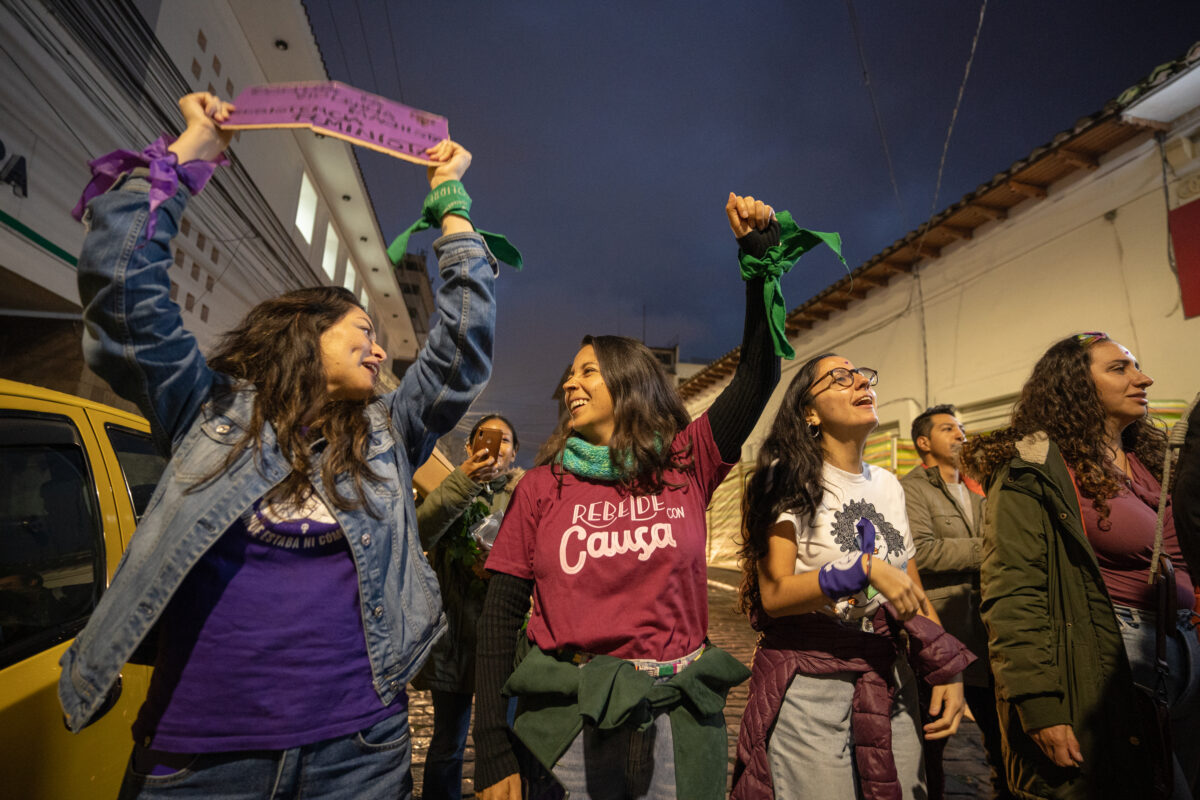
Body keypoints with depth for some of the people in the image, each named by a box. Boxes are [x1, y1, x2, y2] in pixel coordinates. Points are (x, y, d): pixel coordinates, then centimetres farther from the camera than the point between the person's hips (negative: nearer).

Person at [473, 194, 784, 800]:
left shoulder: (686, 466, -1)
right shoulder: (541, 487, -1)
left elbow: (758, 374, -5)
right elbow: (501, 615, -2)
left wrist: (760, 255, -7)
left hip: (678, 723, 1)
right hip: (567, 722, 0)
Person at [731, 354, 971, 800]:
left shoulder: (888, 485, 9)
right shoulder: (790, 479, -11)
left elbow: (914, 592, 12)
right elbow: (774, 594, -17)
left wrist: (946, 670, 2)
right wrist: (864, 569, -25)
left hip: (889, 681, 6)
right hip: (808, 686, -5)